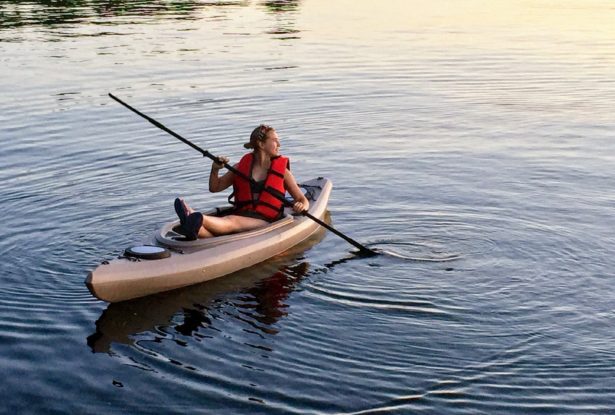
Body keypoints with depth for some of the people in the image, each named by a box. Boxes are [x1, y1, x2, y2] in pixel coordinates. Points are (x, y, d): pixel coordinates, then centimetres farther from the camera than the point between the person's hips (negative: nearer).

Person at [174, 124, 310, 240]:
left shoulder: (282, 170, 8)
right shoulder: (242, 167, 13)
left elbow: (304, 200, 9)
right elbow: (215, 187, 20)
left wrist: (301, 206, -16)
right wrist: (215, 170, -1)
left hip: (266, 222, -4)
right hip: (241, 217, 4)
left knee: (231, 221, -35)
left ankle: (196, 219, -61)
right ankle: (194, 230, -62)